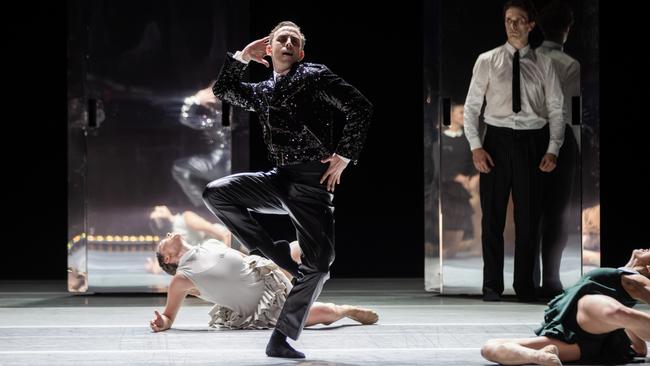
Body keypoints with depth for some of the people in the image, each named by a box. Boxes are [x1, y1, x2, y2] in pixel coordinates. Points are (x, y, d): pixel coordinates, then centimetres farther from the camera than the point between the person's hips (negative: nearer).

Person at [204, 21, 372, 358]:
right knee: (215, 193, -12)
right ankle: (274, 253, -4)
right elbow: (223, 90, 27)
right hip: (278, 179, 6)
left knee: (317, 264, -13)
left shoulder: (315, 76, 0)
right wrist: (243, 55, 15)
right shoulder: (263, 92, 18)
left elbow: (360, 108, -7)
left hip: (312, 181, -6)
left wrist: (343, 157, -10)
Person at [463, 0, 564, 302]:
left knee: (529, 216, 7)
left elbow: (556, 110, 3)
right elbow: (471, 106, 2)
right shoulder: (487, 61, 2)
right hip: (497, 140, 0)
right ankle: (492, 285, 13)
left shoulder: (543, 64, 4)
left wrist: (553, 150, -7)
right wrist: (475, 146, -7)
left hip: (532, 142, 1)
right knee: (492, 214, 3)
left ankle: (525, 285, 18)